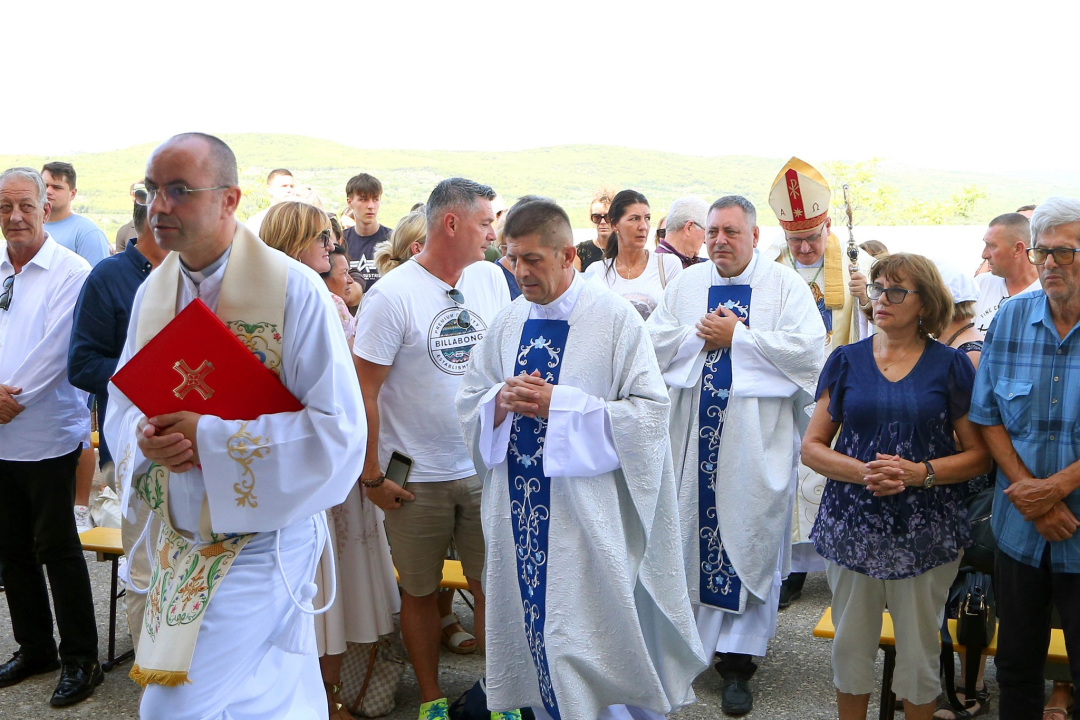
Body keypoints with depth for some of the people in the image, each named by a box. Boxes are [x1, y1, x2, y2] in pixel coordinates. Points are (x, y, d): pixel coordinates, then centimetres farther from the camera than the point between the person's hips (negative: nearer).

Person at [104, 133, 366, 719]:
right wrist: (145, 438, -12)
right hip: (176, 540, 6)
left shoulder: (293, 289, -16)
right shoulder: (152, 292, 4)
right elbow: (122, 399, 13)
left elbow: (337, 429, -19)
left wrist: (208, 437, -22)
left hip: (258, 545, -6)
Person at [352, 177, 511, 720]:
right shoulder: (391, 296, -12)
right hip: (417, 476, -3)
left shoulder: (490, 278, 3)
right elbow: (364, 391, -10)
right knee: (420, 591, 11)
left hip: (486, 469, 4)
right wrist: (372, 476, -9)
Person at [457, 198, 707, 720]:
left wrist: (558, 404, -19)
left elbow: (651, 409, -13)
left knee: (585, 635, -2)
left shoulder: (615, 319, -8)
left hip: (586, 511, -5)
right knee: (533, 621, 13)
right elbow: (468, 402, 11)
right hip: (518, 502, 5)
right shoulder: (507, 323, 8)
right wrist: (503, 400, -12)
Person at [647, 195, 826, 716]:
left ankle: (738, 661, 9)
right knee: (691, 529, 7)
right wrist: (700, 336, -9)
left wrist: (736, 335, -12)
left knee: (749, 536, 0)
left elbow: (808, 348, -12)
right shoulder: (686, 283, 11)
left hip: (757, 437, -3)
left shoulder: (785, 284, 0)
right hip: (695, 435, 3)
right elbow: (654, 341, 6)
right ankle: (689, 634, 24)